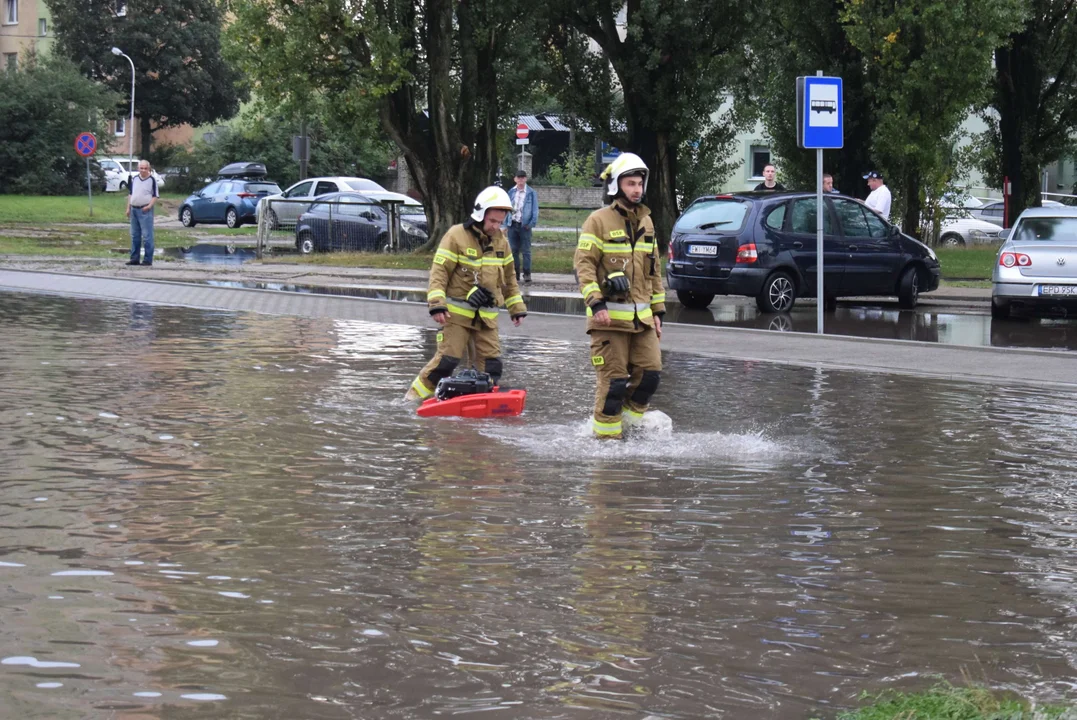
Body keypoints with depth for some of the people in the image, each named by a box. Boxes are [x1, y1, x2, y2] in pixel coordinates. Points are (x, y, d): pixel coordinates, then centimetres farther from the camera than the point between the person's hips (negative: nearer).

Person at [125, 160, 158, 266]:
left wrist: (149, 206, -19)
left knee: (147, 236, -7)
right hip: (134, 209, 6)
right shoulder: (134, 179, 11)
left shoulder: (152, 180, -3)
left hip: (145, 210, -6)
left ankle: (148, 259, -4)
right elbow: (130, 194, 18)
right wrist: (128, 208, 12)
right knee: (134, 235, 10)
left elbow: (155, 196, -4)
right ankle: (134, 258, 16)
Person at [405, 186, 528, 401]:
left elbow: (509, 278, 21)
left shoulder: (501, 241, 10)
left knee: (491, 363, -1)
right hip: (457, 312, -6)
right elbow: (439, 271, -12)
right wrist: (437, 304, -21)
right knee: (447, 359, -12)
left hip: (486, 316, 6)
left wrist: (517, 308, 20)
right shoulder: (457, 236, -9)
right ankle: (415, 396, -1)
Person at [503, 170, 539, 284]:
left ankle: (527, 275, 0)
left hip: (524, 226, -4)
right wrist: (505, 223, 7)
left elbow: (535, 210, -1)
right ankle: (515, 275, 14)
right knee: (514, 251, 8)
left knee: (526, 251, -2)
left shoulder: (531, 193, -2)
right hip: (512, 224, 4)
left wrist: (532, 223, -11)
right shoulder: (511, 192, 8)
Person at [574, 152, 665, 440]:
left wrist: (658, 310, 19)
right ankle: (606, 435, 3)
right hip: (609, 316, -6)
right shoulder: (599, 220, -5)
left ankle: (630, 419, 18)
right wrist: (596, 302, -20)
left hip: (641, 317, 6)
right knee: (613, 380, -6)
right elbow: (583, 264, -10)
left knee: (650, 372, 0)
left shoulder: (646, 222, 17)